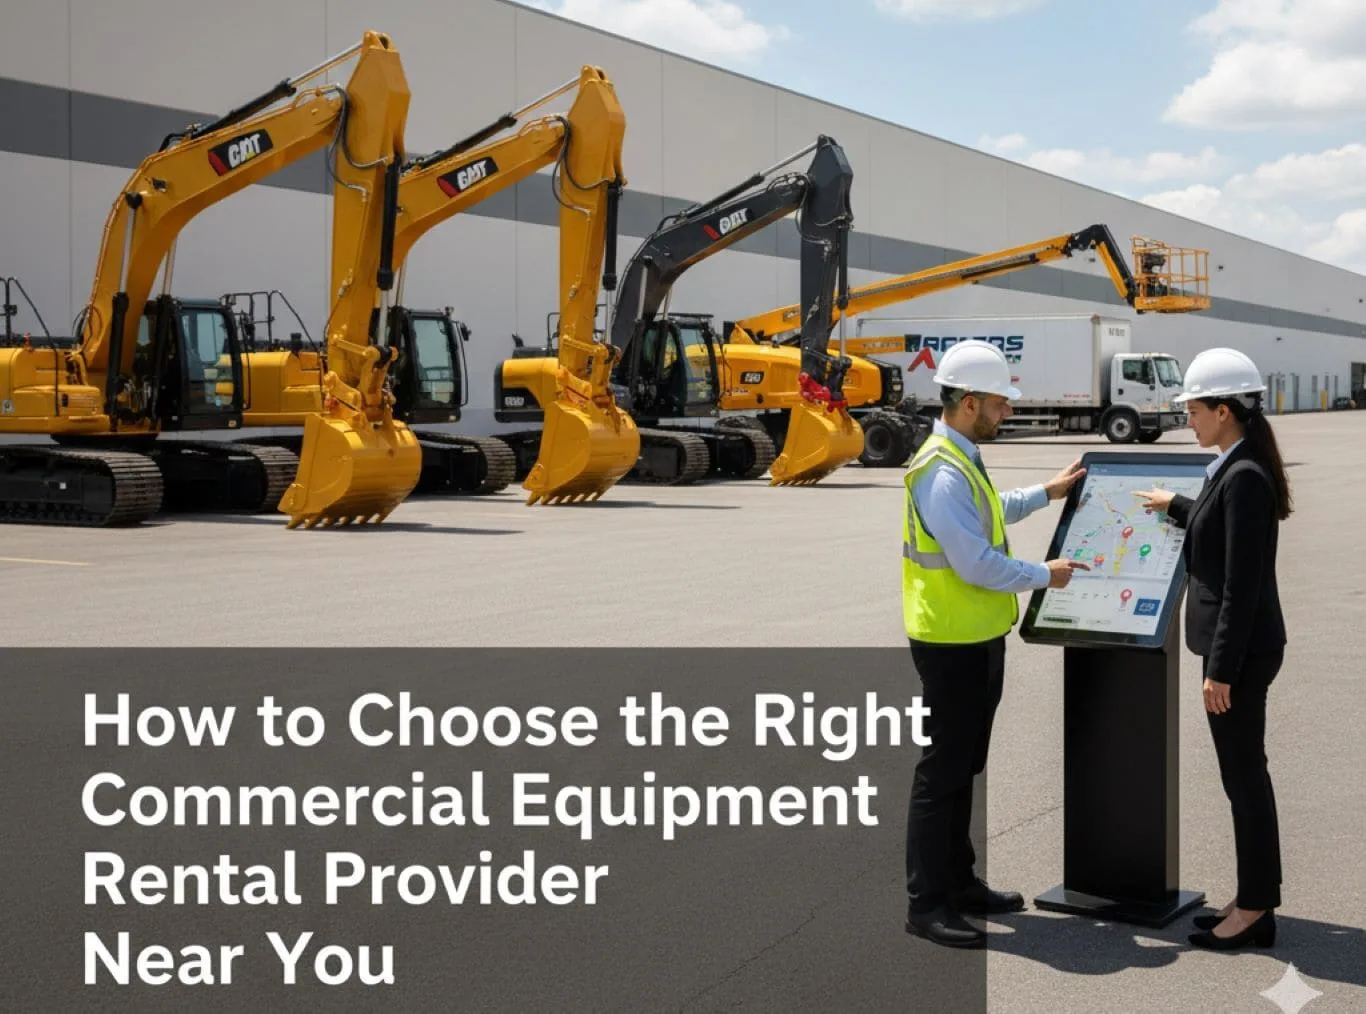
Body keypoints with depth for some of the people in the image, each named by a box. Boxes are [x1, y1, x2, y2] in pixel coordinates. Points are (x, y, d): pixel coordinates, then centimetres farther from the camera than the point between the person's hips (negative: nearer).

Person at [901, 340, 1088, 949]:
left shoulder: (962, 460, 12)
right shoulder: (943, 473, -22)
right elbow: (975, 563, -25)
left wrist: (1046, 493, 29)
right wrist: (1045, 576, -12)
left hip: (977, 639, 11)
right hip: (952, 643, -11)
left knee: (964, 766, 17)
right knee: (943, 770, -4)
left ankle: (959, 882, 28)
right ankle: (926, 903, 4)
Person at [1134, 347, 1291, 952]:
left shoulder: (1244, 477, -20)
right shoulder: (1237, 469, 8)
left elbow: (1242, 585, -22)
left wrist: (1221, 670, -20)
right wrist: (1174, 508, 31)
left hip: (1241, 648, -10)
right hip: (1235, 643, 10)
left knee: (1243, 774, 0)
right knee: (1244, 772, 16)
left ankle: (1254, 911, 10)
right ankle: (1256, 896, 26)